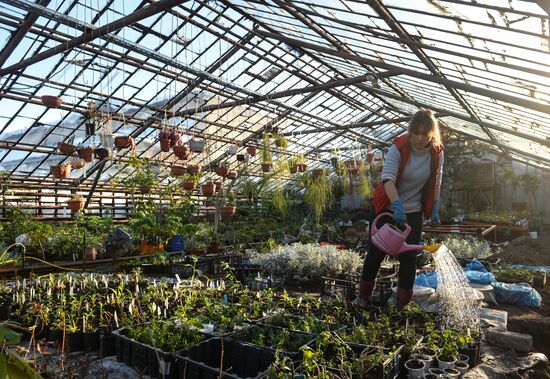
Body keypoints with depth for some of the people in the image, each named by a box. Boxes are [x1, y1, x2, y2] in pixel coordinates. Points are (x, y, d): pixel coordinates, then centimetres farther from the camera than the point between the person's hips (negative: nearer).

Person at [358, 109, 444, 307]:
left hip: (413, 212, 3)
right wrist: (397, 205, -43)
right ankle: (364, 295, 27)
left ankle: (403, 302, 21)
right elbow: (387, 178, -31)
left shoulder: (437, 152, -7)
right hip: (386, 208, -3)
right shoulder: (399, 147, -20)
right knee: (377, 251, 6)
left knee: (409, 256, 3)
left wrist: (435, 209, 2)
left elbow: (436, 182, 6)